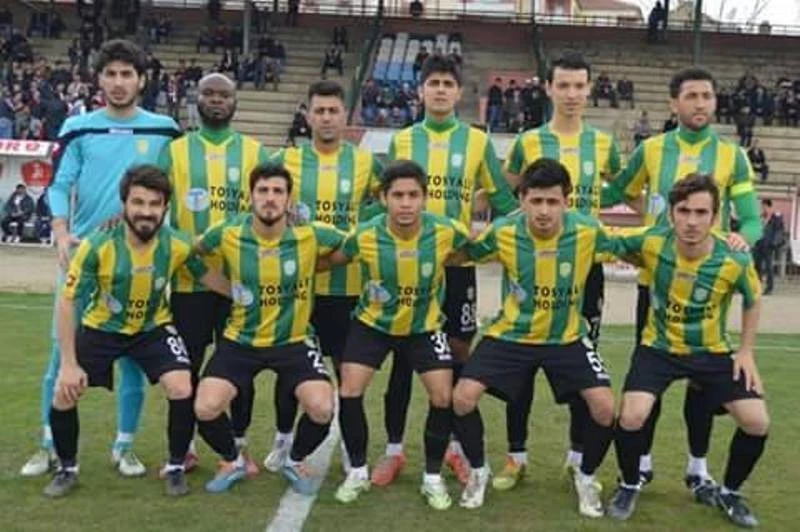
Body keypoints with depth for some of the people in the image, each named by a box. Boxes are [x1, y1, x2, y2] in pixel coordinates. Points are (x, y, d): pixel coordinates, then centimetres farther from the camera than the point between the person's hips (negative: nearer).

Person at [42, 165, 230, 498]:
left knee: (182, 390, -17)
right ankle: (67, 469, 20)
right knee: (64, 395, -7)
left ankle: (176, 468, 7)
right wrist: (69, 363, -20)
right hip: (100, 329, 0)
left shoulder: (177, 245, -23)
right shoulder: (97, 246, -28)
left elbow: (208, 277, -3)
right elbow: (68, 302, -20)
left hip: (153, 328, 1)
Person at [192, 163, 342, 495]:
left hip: (294, 342, -1)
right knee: (205, 409, -15)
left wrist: (309, 269, -1)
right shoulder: (228, 235, -11)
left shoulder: (311, 236, -15)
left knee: (322, 409, -19)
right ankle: (232, 462, 18)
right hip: (240, 341, 1)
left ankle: (296, 462, 14)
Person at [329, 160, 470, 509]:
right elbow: (331, 260, -4)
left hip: (424, 326, 0)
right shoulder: (364, 236, -24)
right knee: (349, 393, -9)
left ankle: (433, 478, 12)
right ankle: (358, 472, 14)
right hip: (372, 324, 0)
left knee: (443, 396, -9)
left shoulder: (446, 232, -24)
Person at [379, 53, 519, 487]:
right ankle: (394, 450, 16)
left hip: (457, 261, 0)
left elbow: (502, 199, 6)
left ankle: (457, 447, 22)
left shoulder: (477, 140, 4)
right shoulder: (401, 141, 6)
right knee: (403, 354, 4)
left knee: (459, 353, 6)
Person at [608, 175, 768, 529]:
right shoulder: (651, 243, -22)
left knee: (757, 423, -9)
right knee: (632, 416, -22)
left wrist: (747, 351, -1)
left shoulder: (735, 261, -22)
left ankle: (728, 493, 19)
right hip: (658, 347, -1)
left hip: (712, 352, 1)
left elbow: (753, 301, 1)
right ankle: (629, 486, 9)